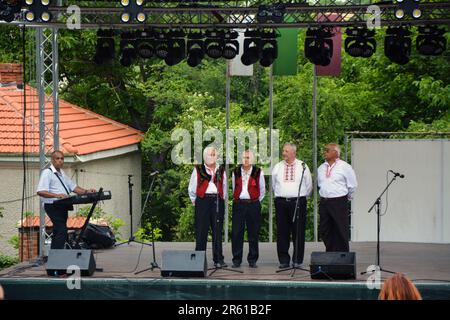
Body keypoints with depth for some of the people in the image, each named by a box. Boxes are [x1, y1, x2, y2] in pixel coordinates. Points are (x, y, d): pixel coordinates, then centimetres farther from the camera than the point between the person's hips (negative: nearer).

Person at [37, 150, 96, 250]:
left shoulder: (62, 173, 20)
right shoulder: (47, 173, -8)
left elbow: (73, 187, 21)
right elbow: (40, 192, -18)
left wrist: (86, 191, 3)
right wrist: (56, 195, -31)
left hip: (63, 207, 9)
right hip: (53, 206, -9)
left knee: (57, 232, 11)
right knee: (62, 231, -20)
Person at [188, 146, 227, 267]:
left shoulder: (221, 170, 15)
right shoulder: (198, 170, 7)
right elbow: (191, 188, 12)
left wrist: (222, 199, 10)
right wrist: (194, 200, 9)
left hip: (217, 202, 2)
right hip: (203, 201, -2)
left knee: (218, 231, 2)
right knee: (201, 231, -3)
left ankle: (218, 259, 5)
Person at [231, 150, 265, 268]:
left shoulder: (258, 172, 2)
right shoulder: (236, 172, 8)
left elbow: (262, 190, 12)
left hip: (253, 204, -1)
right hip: (238, 204, 1)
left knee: (253, 234, 2)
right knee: (236, 233, -2)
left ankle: (252, 260, 9)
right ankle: (237, 260, 5)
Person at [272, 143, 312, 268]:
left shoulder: (303, 167, 4)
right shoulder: (277, 167, 10)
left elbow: (309, 185, 13)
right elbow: (274, 185, 20)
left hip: (298, 201, -2)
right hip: (281, 202, 2)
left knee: (298, 232, -2)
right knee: (282, 232, 1)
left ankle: (297, 260, 4)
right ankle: (284, 260, 5)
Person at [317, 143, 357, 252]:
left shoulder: (345, 167, -5)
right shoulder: (321, 168, 11)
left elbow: (352, 185, 2)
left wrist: (347, 197, 12)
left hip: (339, 202, -6)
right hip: (324, 202, 6)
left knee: (341, 232, -3)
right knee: (324, 231, 6)